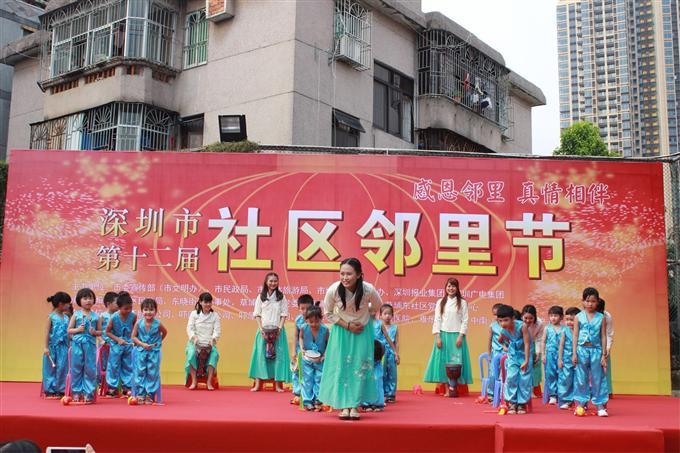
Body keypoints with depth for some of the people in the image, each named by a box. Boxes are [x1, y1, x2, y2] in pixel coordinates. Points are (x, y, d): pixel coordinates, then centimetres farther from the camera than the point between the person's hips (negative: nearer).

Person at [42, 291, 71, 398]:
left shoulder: (66, 317, 9)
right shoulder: (51, 316, -5)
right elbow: (47, 332, -6)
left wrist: (69, 347, 9)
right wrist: (46, 347, -10)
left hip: (63, 347, 4)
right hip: (53, 346, -4)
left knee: (62, 369, 2)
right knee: (51, 368, 3)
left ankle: (60, 390, 9)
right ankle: (50, 390, 12)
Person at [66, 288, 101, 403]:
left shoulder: (96, 316, 6)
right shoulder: (76, 315, 4)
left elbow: (100, 332, 10)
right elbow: (69, 330, 5)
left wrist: (94, 332, -11)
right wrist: (77, 330, -13)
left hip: (90, 345, 0)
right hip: (77, 344, 0)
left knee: (90, 370, 1)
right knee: (76, 369, 4)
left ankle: (88, 393, 8)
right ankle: (77, 392, 14)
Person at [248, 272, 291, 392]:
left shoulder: (281, 297, 5)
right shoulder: (260, 297, 7)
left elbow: (284, 314, 2)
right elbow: (257, 314, 5)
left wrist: (280, 328, -10)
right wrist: (261, 328, -8)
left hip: (277, 330, -1)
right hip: (264, 330, 1)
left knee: (278, 354, -3)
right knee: (261, 354, -3)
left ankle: (278, 384, 1)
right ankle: (258, 383, -1)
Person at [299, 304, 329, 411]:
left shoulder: (325, 330, -19)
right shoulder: (304, 328, -15)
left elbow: (328, 344, -6)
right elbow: (301, 337, 6)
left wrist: (325, 355, -15)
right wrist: (302, 349, -8)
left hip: (320, 360, -1)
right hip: (307, 359, 1)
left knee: (319, 380, 4)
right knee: (307, 380, 4)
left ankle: (318, 401, 13)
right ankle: (307, 401, 10)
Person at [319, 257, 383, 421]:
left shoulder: (368, 289, -26)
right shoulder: (333, 290, -25)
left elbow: (377, 306, -1)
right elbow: (328, 313, -7)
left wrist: (364, 320, -6)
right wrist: (347, 325, -14)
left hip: (362, 331, 0)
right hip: (341, 330, 0)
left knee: (360, 367, -1)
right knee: (341, 367, -2)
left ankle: (354, 406, 8)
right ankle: (344, 406, 6)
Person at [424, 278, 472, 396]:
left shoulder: (462, 303, 4)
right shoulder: (440, 302, 7)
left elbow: (465, 321, 1)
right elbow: (437, 320, 5)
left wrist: (460, 336, -9)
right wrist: (437, 337, -4)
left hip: (456, 335, -1)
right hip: (443, 335, 1)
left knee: (456, 361, -4)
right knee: (444, 361, -1)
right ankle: (447, 389, 3)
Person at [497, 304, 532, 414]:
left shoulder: (522, 326, -25)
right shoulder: (503, 330, -12)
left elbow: (527, 344, -21)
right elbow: (500, 340, 14)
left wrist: (526, 361, -21)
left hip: (524, 355, -3)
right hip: (512, 356, 3)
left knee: (524, 379, -2)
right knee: (511, 378, -8)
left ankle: (522, 404, 9)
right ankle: (512, 403, 1)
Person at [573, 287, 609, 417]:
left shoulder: (601, 318, 2)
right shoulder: (579, 317, 3)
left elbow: (603, 337, 3)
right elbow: (575, 336, 3)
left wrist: (604, 355, 0)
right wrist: (574, 353, -2)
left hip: (596, 350, 0)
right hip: (582, 349, 0)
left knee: (598, 379, 4)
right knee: (581, 379, 5)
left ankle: (600, 406, 10)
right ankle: (580, 405, 12)